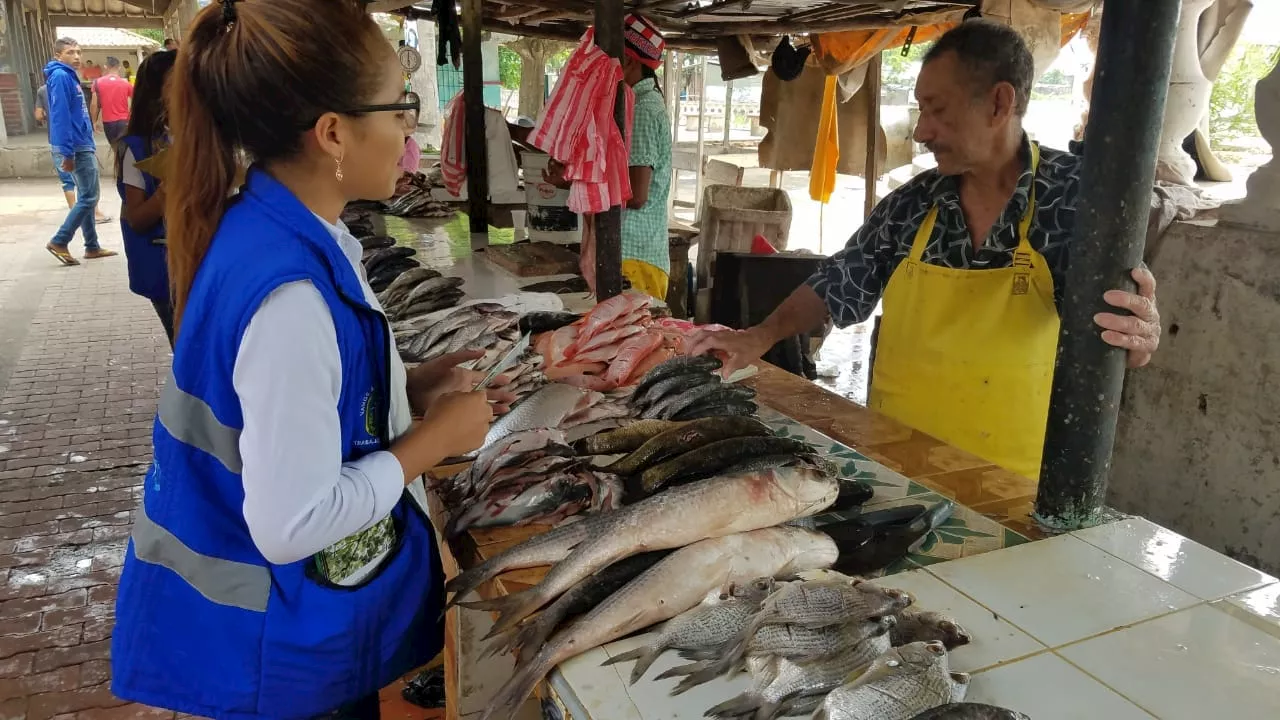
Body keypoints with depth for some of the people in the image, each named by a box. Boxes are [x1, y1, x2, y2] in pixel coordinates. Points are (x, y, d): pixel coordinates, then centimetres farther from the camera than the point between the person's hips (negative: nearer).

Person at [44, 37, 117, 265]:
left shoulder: (70, 76, 16)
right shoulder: (60, 77, -14)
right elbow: (61, 116, -20)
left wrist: (90, 147, 19)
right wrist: (67, 153, -24)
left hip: (82, 146, 10)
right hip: (75, 147, -10)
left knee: (86, 198, 12)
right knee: (89, 198, -7)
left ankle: (92, 247, 18)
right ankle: (59, 241, -1)